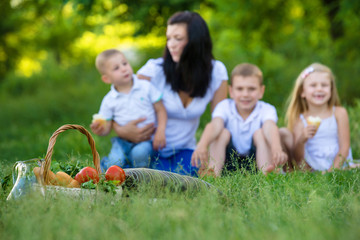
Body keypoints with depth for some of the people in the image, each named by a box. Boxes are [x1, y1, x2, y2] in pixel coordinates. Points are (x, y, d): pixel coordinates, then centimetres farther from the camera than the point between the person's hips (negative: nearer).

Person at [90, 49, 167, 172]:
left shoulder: (146, 87, -1)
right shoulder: (109, 100, 1)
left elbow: (160, 110, 2)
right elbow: (107, 127, 3)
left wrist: (160, 131, -12)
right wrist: (99, 130, -22)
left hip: (146, 139, -1)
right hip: (123, 141, 1)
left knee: (140, 153, -33)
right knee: (114, 162, -27)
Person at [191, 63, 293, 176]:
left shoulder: (266, 110, -12)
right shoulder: (225, 107, -10)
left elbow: (270, 128, -34)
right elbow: (214, 126, -31)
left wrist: (277, 149, -58)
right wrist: (202, 145, -53)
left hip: (255, 161, -1)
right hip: (229, 162, 1)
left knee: (260, 133, -23)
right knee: (223, 133, -21)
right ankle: (213, 173, -39)